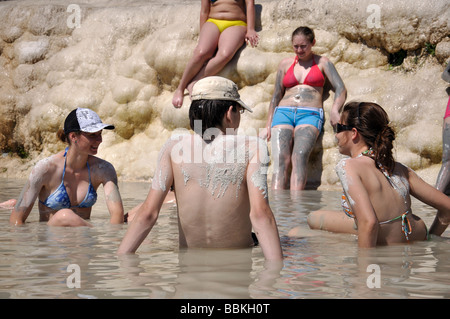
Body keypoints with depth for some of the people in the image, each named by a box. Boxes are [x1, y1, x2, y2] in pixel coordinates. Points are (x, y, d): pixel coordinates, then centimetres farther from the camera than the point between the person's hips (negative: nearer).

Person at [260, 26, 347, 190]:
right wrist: (268, 125, 14)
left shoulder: (322, 62, 16)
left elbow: (340, 89, 8)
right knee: (280, 160, -22)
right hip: (283, 112, 3)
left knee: (300, 156, -30)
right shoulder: (286, 63, 22)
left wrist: (334, 110, -13)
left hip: (310, 115, -2)